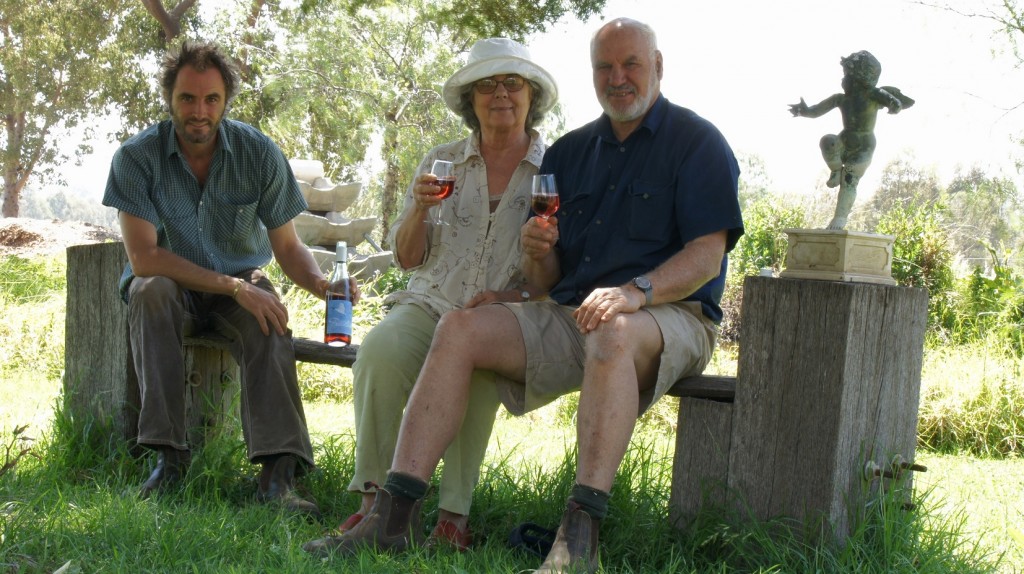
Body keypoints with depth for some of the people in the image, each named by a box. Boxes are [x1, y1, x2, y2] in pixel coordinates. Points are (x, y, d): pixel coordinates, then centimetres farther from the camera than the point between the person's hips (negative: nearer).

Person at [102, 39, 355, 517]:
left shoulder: (259, 154, -10)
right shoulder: (137, 157, -15)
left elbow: (288, 247, -5)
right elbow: (143, 257, -22)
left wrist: (321, 283, -29)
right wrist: (233, 286, -29)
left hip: (242, 283, 1)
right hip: (173, 286, -1)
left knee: (270, 322, -32)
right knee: (151, 290, -35)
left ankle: (279, 472, -41)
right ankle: (168, 454, -34)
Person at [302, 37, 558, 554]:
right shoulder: (442, 162, 14)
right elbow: (407, 258, 14)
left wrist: (514, 296, -16)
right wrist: (420, 208, -6)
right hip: (431, 303, 2)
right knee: (381, 348, -33)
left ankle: (454, 515, -33)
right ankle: (374, 503, -29)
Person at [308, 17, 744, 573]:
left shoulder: (696, 142, 1)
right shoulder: (569, 152, 17)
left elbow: (707, 256, -11)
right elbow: (545, 280, 15)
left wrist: (638, 290, -28)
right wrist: (537, 253, -9)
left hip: (671, 317, -5)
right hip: (569, 317, 6)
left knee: (614, 335, -40)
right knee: (461, 327, -15)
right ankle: (394, 515, -23)